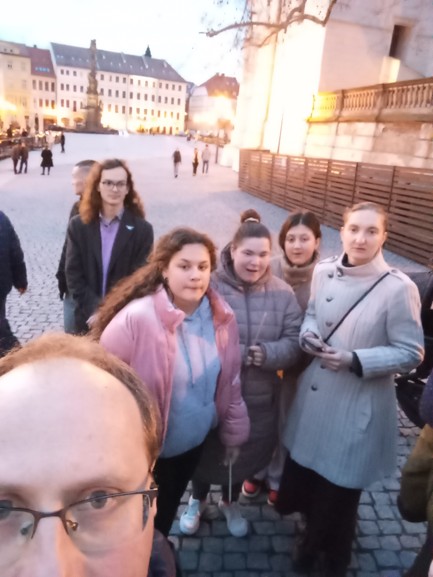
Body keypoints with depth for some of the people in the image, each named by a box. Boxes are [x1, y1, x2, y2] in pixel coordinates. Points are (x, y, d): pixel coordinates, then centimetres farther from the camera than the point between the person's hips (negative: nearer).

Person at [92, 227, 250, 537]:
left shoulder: (222, 317, -11)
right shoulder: (136, 318, -29)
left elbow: (229, 380, -1)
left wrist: (233, 433, 8)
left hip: (193, 442, 5)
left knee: (166, 515, 32)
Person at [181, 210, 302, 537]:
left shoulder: (282, 294, -6)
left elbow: (293, 343, -6)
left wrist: (266, 354, -27)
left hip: (259, 398, 3)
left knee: (244, 454, 24)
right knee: (206, 452, 21)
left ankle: (230, 503, 54)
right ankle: (197, 501, 52)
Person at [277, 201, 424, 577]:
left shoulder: (399, 288, -18)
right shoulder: (323, 271, -3)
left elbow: (411, 353, -13)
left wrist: (355, 360, -24)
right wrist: (309, 335, -11)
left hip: (358, 408, -5)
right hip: (314, 397, 5)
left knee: (338, 491, 16)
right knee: (300, 477, 23)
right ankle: (315, 535, 59)